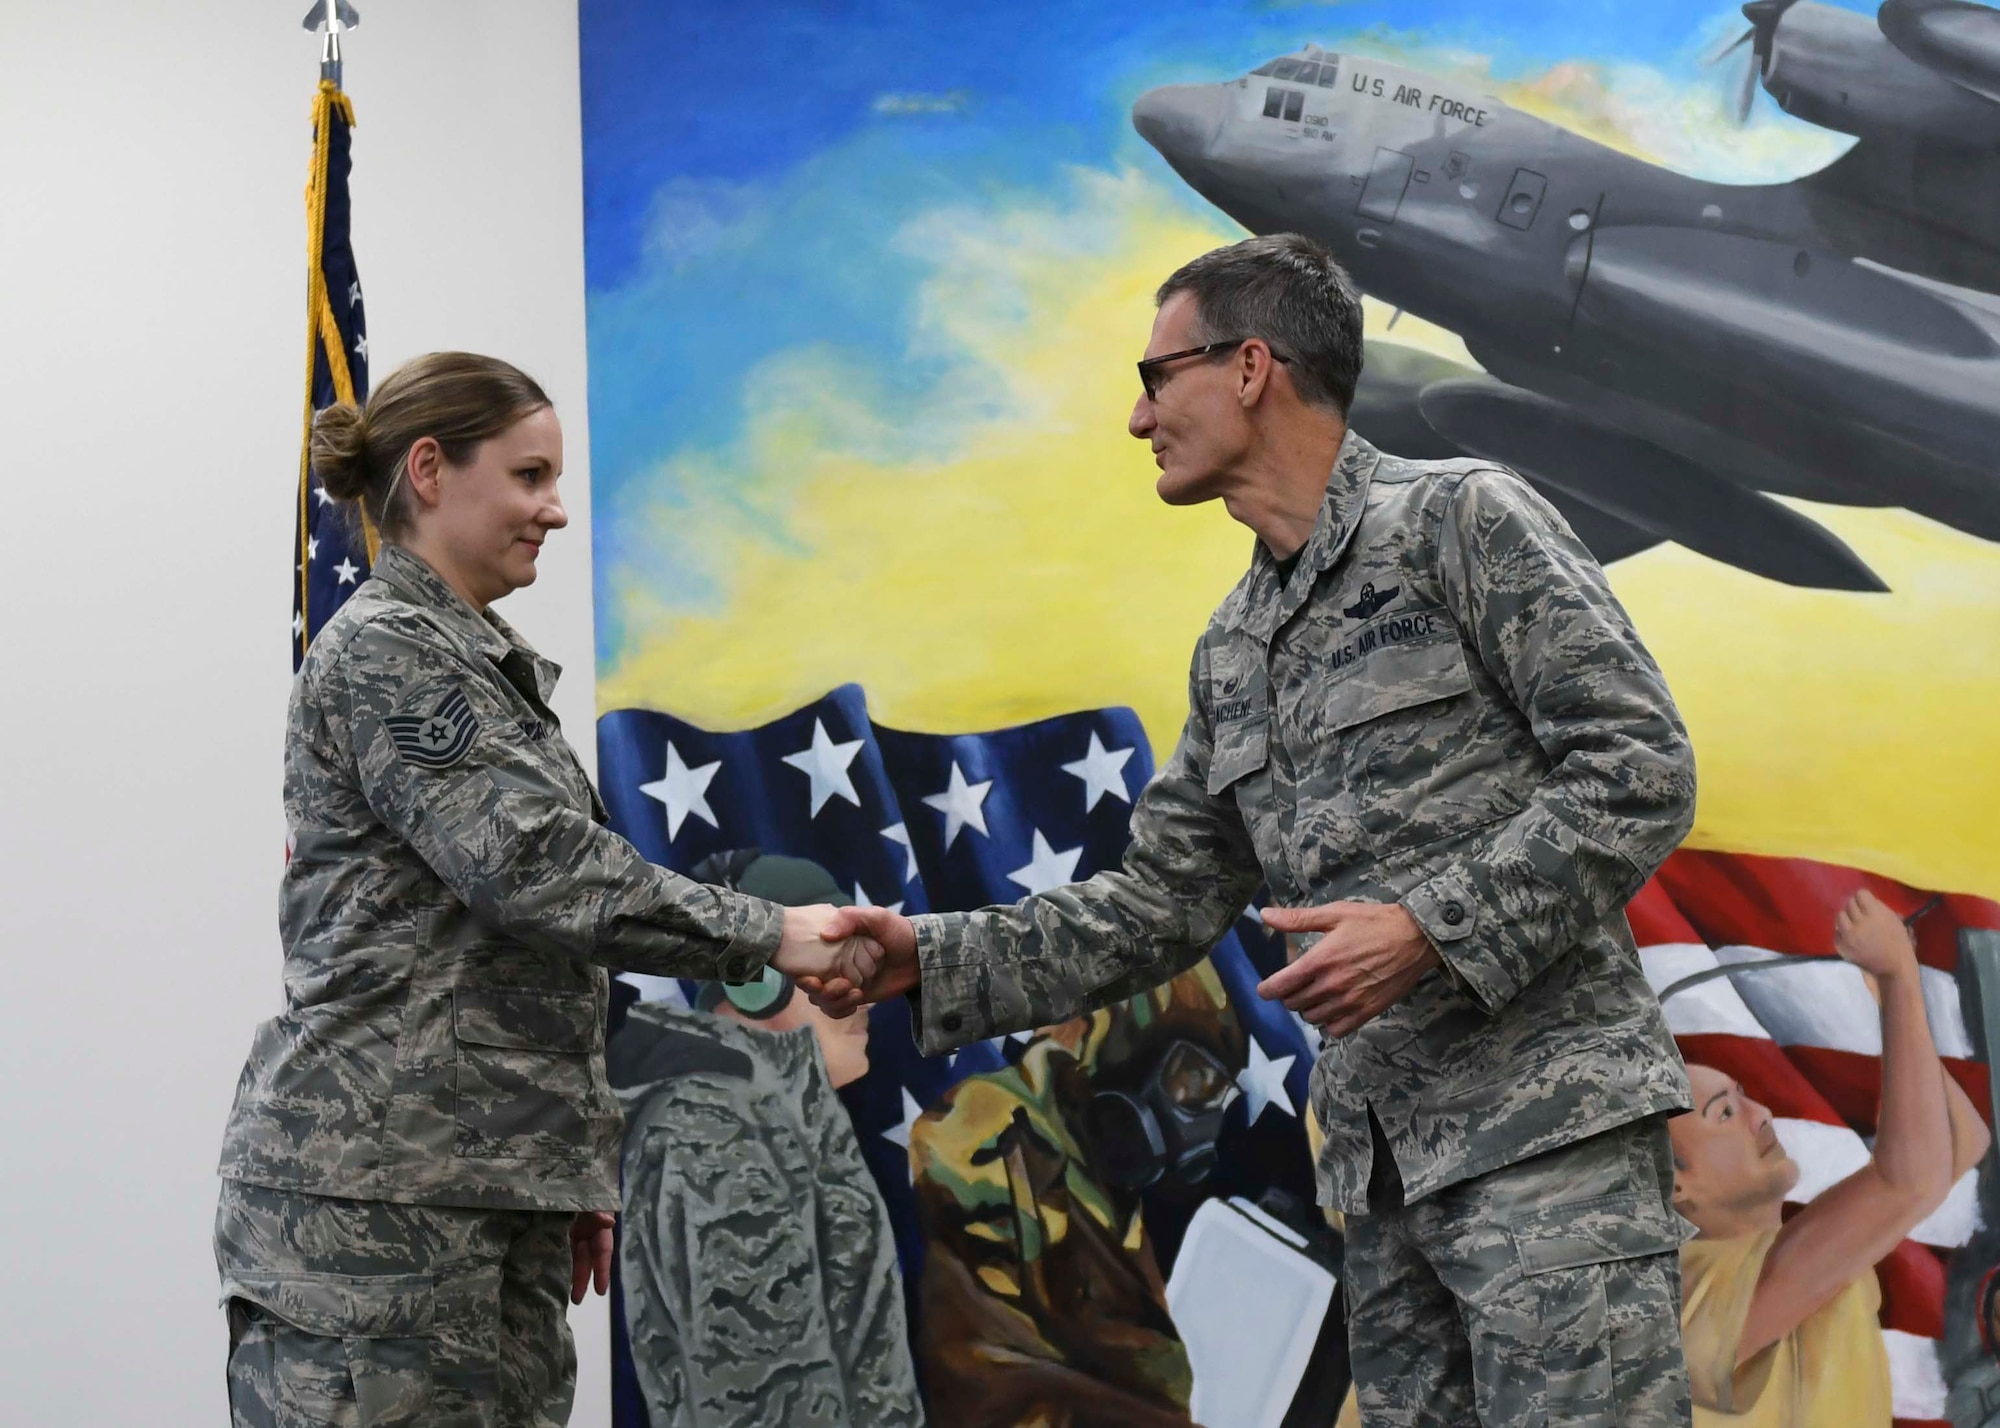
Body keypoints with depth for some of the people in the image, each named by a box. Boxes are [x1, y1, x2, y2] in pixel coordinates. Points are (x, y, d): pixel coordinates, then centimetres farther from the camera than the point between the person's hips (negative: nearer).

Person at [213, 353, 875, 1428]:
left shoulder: (484, 662, 21)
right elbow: (536, 864, -18)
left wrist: (578, 1170, 20)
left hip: (499, 1192, 9)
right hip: (371, 1182, -9)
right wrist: (768, 936, -15)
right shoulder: (383, 650, -8)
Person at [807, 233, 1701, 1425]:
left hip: (1549, 1131, -7)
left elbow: (1639, 772, -10)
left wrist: (1431, 925, -18)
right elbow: (1159, 910, 21)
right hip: (1386, 1159, 7)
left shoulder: (1462, 520, -4)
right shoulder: (1233, 656, 18)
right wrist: (934, 960, 13)